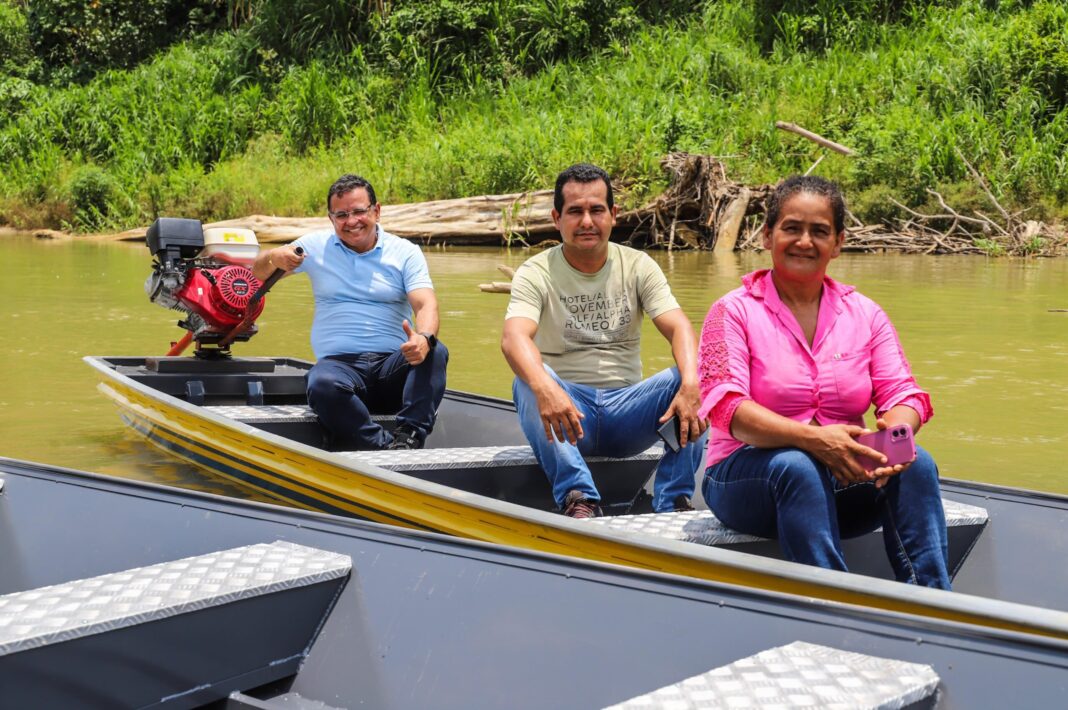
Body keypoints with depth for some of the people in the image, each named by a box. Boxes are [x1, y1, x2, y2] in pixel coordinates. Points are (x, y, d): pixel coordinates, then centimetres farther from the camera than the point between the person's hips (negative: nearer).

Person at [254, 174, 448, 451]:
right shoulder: (316, 246, 14)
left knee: (435, 352, -31)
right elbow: (257, 273, 19)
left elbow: (426, 304, -6)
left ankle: (409, 437, -41)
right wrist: (274, 257, -8)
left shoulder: (405, 253, 9)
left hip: (394, 364, 0)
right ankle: (387, 449, -36)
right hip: (339, 362, 0)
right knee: (322, 384, -36)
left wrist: (423, 339, -31)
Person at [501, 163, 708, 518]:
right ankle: (578, 498, -32)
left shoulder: (637, 266, 3)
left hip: (627, 410, 2)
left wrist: (691, 386, -34)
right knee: (529, 381, -33)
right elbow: (513, 337, -24)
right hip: (567, 408, -2)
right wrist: (545, 388, -46)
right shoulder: (536, 273, -4)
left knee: (686, 379, -24)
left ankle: (674, 501, -19)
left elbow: (679, 328, -11)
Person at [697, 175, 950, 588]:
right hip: (747, 475, -3)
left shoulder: (864, 314, 11)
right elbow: (727, 407, -15)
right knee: (797, 467, -36)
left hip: (846, 479, 3)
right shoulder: (735, 311, -1)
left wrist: (896, 432, -25)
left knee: (917, 463, -26)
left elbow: (902, 394, 2)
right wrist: (812, 438, -31)